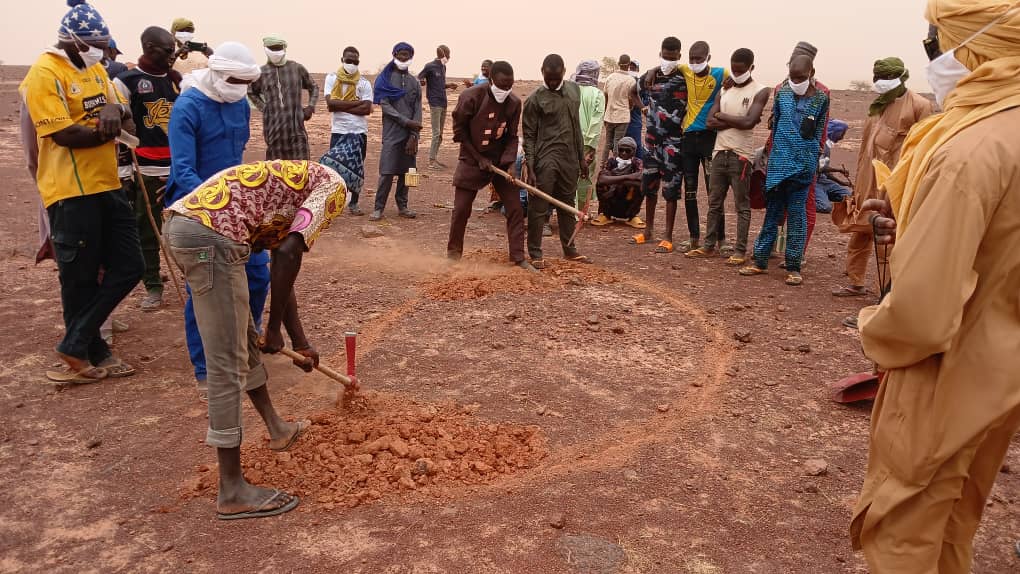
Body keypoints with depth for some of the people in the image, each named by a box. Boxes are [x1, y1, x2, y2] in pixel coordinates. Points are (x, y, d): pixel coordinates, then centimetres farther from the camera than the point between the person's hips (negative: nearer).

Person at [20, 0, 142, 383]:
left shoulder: (94, 68, 15)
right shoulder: (44, 74, -11)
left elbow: (124, 114, 12)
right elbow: (64, 134, -20)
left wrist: (114, 109, -11)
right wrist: (107, 129, -5)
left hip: (106, 185, 8)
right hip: (70, 191, -8)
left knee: (129, 266, 9)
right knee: (81, 279, 3)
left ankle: (76, 346, 18)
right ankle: (92, 354, 19)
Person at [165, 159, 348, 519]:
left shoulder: (291, 186, 32)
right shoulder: (332, 185, 7)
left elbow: (282, 270, 35)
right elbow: (288, 254, -8)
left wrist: (300, 343, 40)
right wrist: (274, 328, 1)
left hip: (182, 224, 10)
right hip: (211, 236, -10)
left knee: (244, 338, 24)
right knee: (228, 365, -3)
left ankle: (277, 430, 43)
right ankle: (232, 493, 6)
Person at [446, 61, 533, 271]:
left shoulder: (514, 103, -7)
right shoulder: (471, 96, -17)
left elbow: (512, 136, -1)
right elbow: (459, 130, -10)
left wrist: (509, 162, -16)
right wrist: (479, 158, -13)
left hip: (500, 161, 3)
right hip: (472, 161, -3)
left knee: (515, 208, -2)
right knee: (461, 209, 0)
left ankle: (518, 257, 7)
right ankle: (453, 253, 19)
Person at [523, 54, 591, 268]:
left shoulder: (574, 90, 11)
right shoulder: (536, 99, -6)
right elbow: (529, 136, -6)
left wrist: (582, 157, 16)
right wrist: (530, 168, -13)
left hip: (569, 159, 6)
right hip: (545, 160, -5)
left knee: (568, 206, 14)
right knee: (538, 208, -1)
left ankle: (569, 249, 26)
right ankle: (535, 254, 7)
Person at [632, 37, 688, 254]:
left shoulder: (684, 79, -6)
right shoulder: (652, 76, 8)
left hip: (673, 142, -5)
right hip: (652, 139, 5)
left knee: (670, 190, -2)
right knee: (649, 186, 13)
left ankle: (668, 238, 4)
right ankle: (648, 230, 28)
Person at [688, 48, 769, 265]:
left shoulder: (760, 92, -3)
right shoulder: (724, 92, 13)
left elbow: (748, 122, -17)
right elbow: (709, 122, 2)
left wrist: (722, 116, -5)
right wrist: (736, 121, -10)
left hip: (741, 155, -5)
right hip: (720, 152, 6)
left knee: (742, 205, 0)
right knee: (714, 203, 9)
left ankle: (740, 251, 4)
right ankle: (709, 245, 17)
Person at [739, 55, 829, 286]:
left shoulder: (820, 99, -1)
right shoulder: (782, 93, 6)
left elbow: (818, 133, 5)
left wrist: (812, 161, 5)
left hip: (802, 165, -2)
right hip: (778, 163, 3)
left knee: (796, 214, 1)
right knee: (772, 213, 9)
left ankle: (794, 267, 8)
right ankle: (760, 261, 15)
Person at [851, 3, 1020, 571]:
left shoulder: (970, 150, -28)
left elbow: (921, 315, -32)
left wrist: (874, 331, -12)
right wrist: (915, 226, 5)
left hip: (950, 380, -8)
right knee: (953, 528, 26)